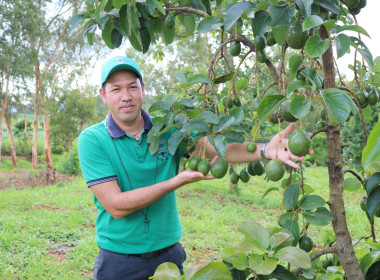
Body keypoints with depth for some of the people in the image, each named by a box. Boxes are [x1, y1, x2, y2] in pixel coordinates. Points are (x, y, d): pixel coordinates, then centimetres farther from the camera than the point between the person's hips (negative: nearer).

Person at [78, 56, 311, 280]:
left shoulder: (167, 129, -3)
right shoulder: (92, 140, -12)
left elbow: (218, 148, -16)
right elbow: (116, 206, -19)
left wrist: (265, 150, -34)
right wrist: (177, 181, -25)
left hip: (170, 253, 3)